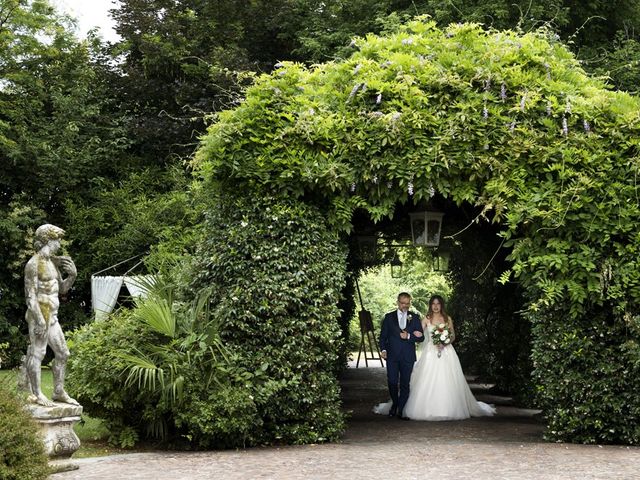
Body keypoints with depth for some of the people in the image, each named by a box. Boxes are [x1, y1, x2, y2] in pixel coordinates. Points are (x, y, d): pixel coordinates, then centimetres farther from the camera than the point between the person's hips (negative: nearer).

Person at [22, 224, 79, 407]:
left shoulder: (53, 262, 13)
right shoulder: (33, 264, -12)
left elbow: (62, 289, 18)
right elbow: (30, 296, -16)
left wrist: (72, 275, -1)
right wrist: (40, 321, -21)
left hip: (52, 316, 9)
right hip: (39, 315, -9)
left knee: (62, 353, 11)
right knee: (37, 353, -4)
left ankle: (59, 392, 18)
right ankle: (36, 394, 2)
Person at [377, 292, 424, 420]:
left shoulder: (415, 318, 8)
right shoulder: (389, 317, 8)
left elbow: (421, 338, 4)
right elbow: (383, 336, 8)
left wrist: (408, 336, -12)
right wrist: (383, 349, -6)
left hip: (408, 356, 1)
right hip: (392, 356, -1)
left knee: (405, 384, 2)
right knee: (392, 382, -6)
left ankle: (401, 410, 11)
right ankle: (394, 403, 21)